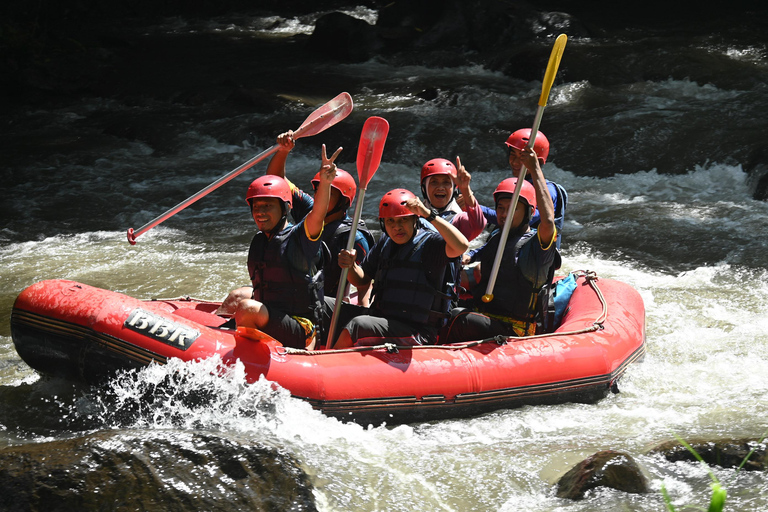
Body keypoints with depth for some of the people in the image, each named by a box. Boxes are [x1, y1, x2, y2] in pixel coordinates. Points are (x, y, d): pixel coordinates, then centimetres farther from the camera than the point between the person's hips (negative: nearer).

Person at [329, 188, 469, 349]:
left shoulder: (430, 242, -9)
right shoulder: (384, 244, 13)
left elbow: (461, 245, -30)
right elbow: (361, 280, 19)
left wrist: (429, 214, -29)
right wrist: (351, 266, -4)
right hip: (384, 319, 8)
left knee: (356, 325, -28)